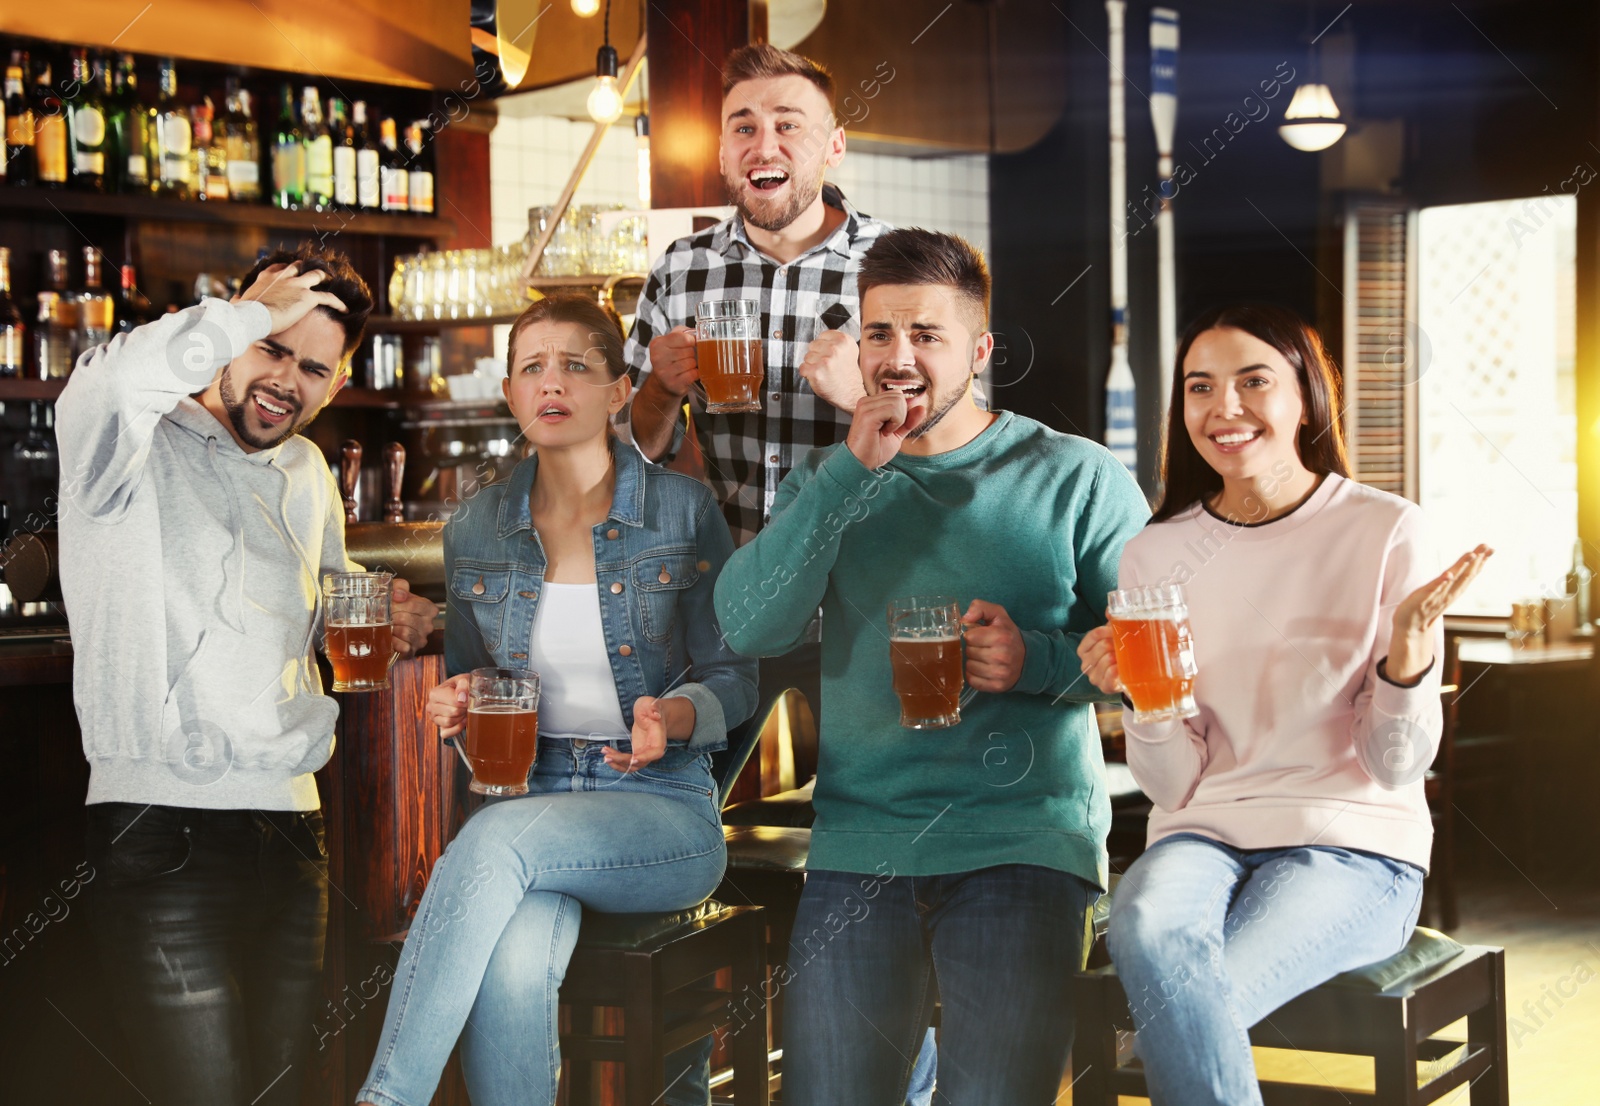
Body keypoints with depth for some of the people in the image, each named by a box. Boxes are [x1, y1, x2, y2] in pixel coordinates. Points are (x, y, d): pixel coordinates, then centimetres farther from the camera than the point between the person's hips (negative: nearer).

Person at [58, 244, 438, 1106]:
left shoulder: (306, 473, 18)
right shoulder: (132, 446, -4)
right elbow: (128, 374, -29)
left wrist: (387, 615, 11)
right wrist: (256, 312, -14)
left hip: (290, 826, 7)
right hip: (163, 830, -7)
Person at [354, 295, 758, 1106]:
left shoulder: (683, 511, 0)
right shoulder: (475, 530, 9)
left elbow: (733, 678, 2)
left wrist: (675, 716, -20)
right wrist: (456, 705, -4)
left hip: (661, 808, -2)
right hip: (525, 796, 2)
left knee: (495, 841, -35)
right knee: (511, 968, -34)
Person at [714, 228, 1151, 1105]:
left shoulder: (1077, 479, 5)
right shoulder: (829, 483, 13)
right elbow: (749, 627, -3)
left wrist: (1037, 662, -15)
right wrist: (851, 470, -9)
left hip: (1026, 840, -2)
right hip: (857, 842, 3)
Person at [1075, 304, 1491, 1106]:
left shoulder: (1385, 531, -3)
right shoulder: (1158, 554, 5)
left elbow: (1398, 768, -4)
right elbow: (1174, 782, 4)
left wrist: (1410, 649, -22)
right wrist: (1136, 695, -15)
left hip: (1350, 843, -3)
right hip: (1204, 835, 3)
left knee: (1180, 1010, -30)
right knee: (1146, 931, -33)